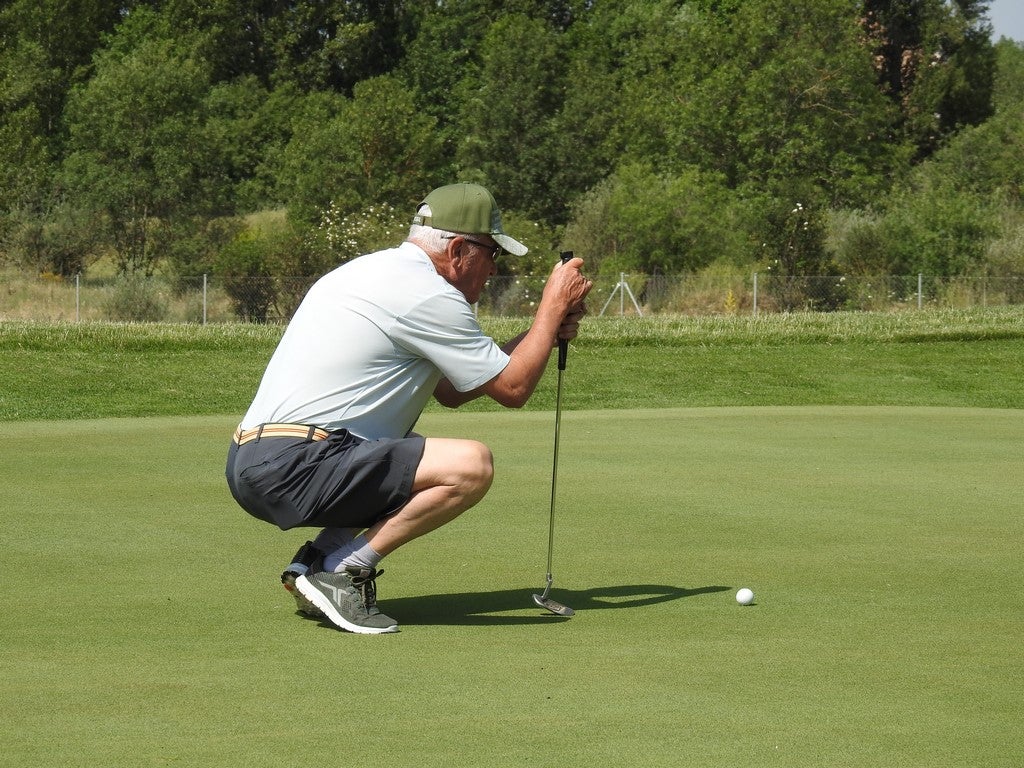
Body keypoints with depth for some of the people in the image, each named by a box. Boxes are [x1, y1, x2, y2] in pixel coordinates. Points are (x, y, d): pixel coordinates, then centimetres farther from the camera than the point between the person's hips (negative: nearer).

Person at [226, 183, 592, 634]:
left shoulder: (375, 271, 22)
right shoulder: (427, 295, -9)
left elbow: (449, 391, 28)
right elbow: (513, 388, -2)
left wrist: (546, 331, 25)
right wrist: (553, 305, 10)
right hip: (293, 468, -10)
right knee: (471, 465, -20)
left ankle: (318, 558, 12)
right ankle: (343, 571, -13)